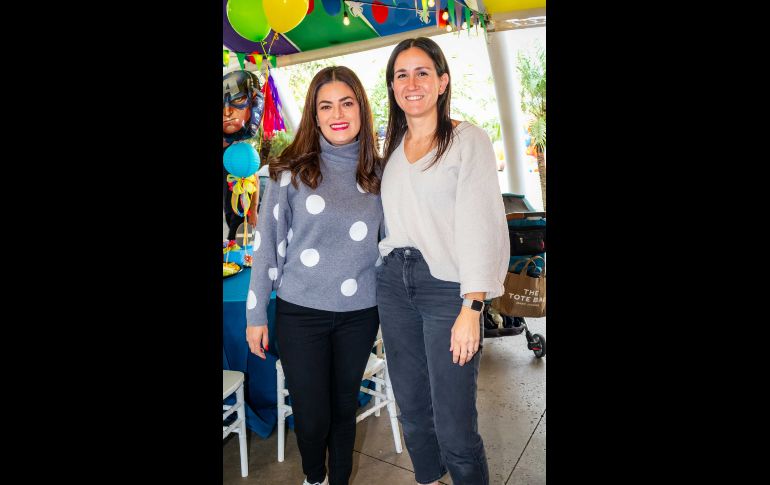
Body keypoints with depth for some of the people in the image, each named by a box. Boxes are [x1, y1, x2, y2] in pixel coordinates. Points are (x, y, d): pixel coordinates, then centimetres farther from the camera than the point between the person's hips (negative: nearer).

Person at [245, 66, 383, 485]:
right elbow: (267, 243, -4)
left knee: (344, 407, 16)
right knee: (312, 416, 8)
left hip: (360, 312, 3)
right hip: (301, 312, -2)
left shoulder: (376, 173, 3)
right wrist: (256, 314, -3)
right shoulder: (291, 171, -7)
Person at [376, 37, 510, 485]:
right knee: (412, 409, 15)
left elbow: (481, 225, -12)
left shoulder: (469, 140, -4)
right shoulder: (390, 146, 14)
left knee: (454, 426, -3)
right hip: (394, 284, 6)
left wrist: (472, 308, -18)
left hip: (447, 285, -5)